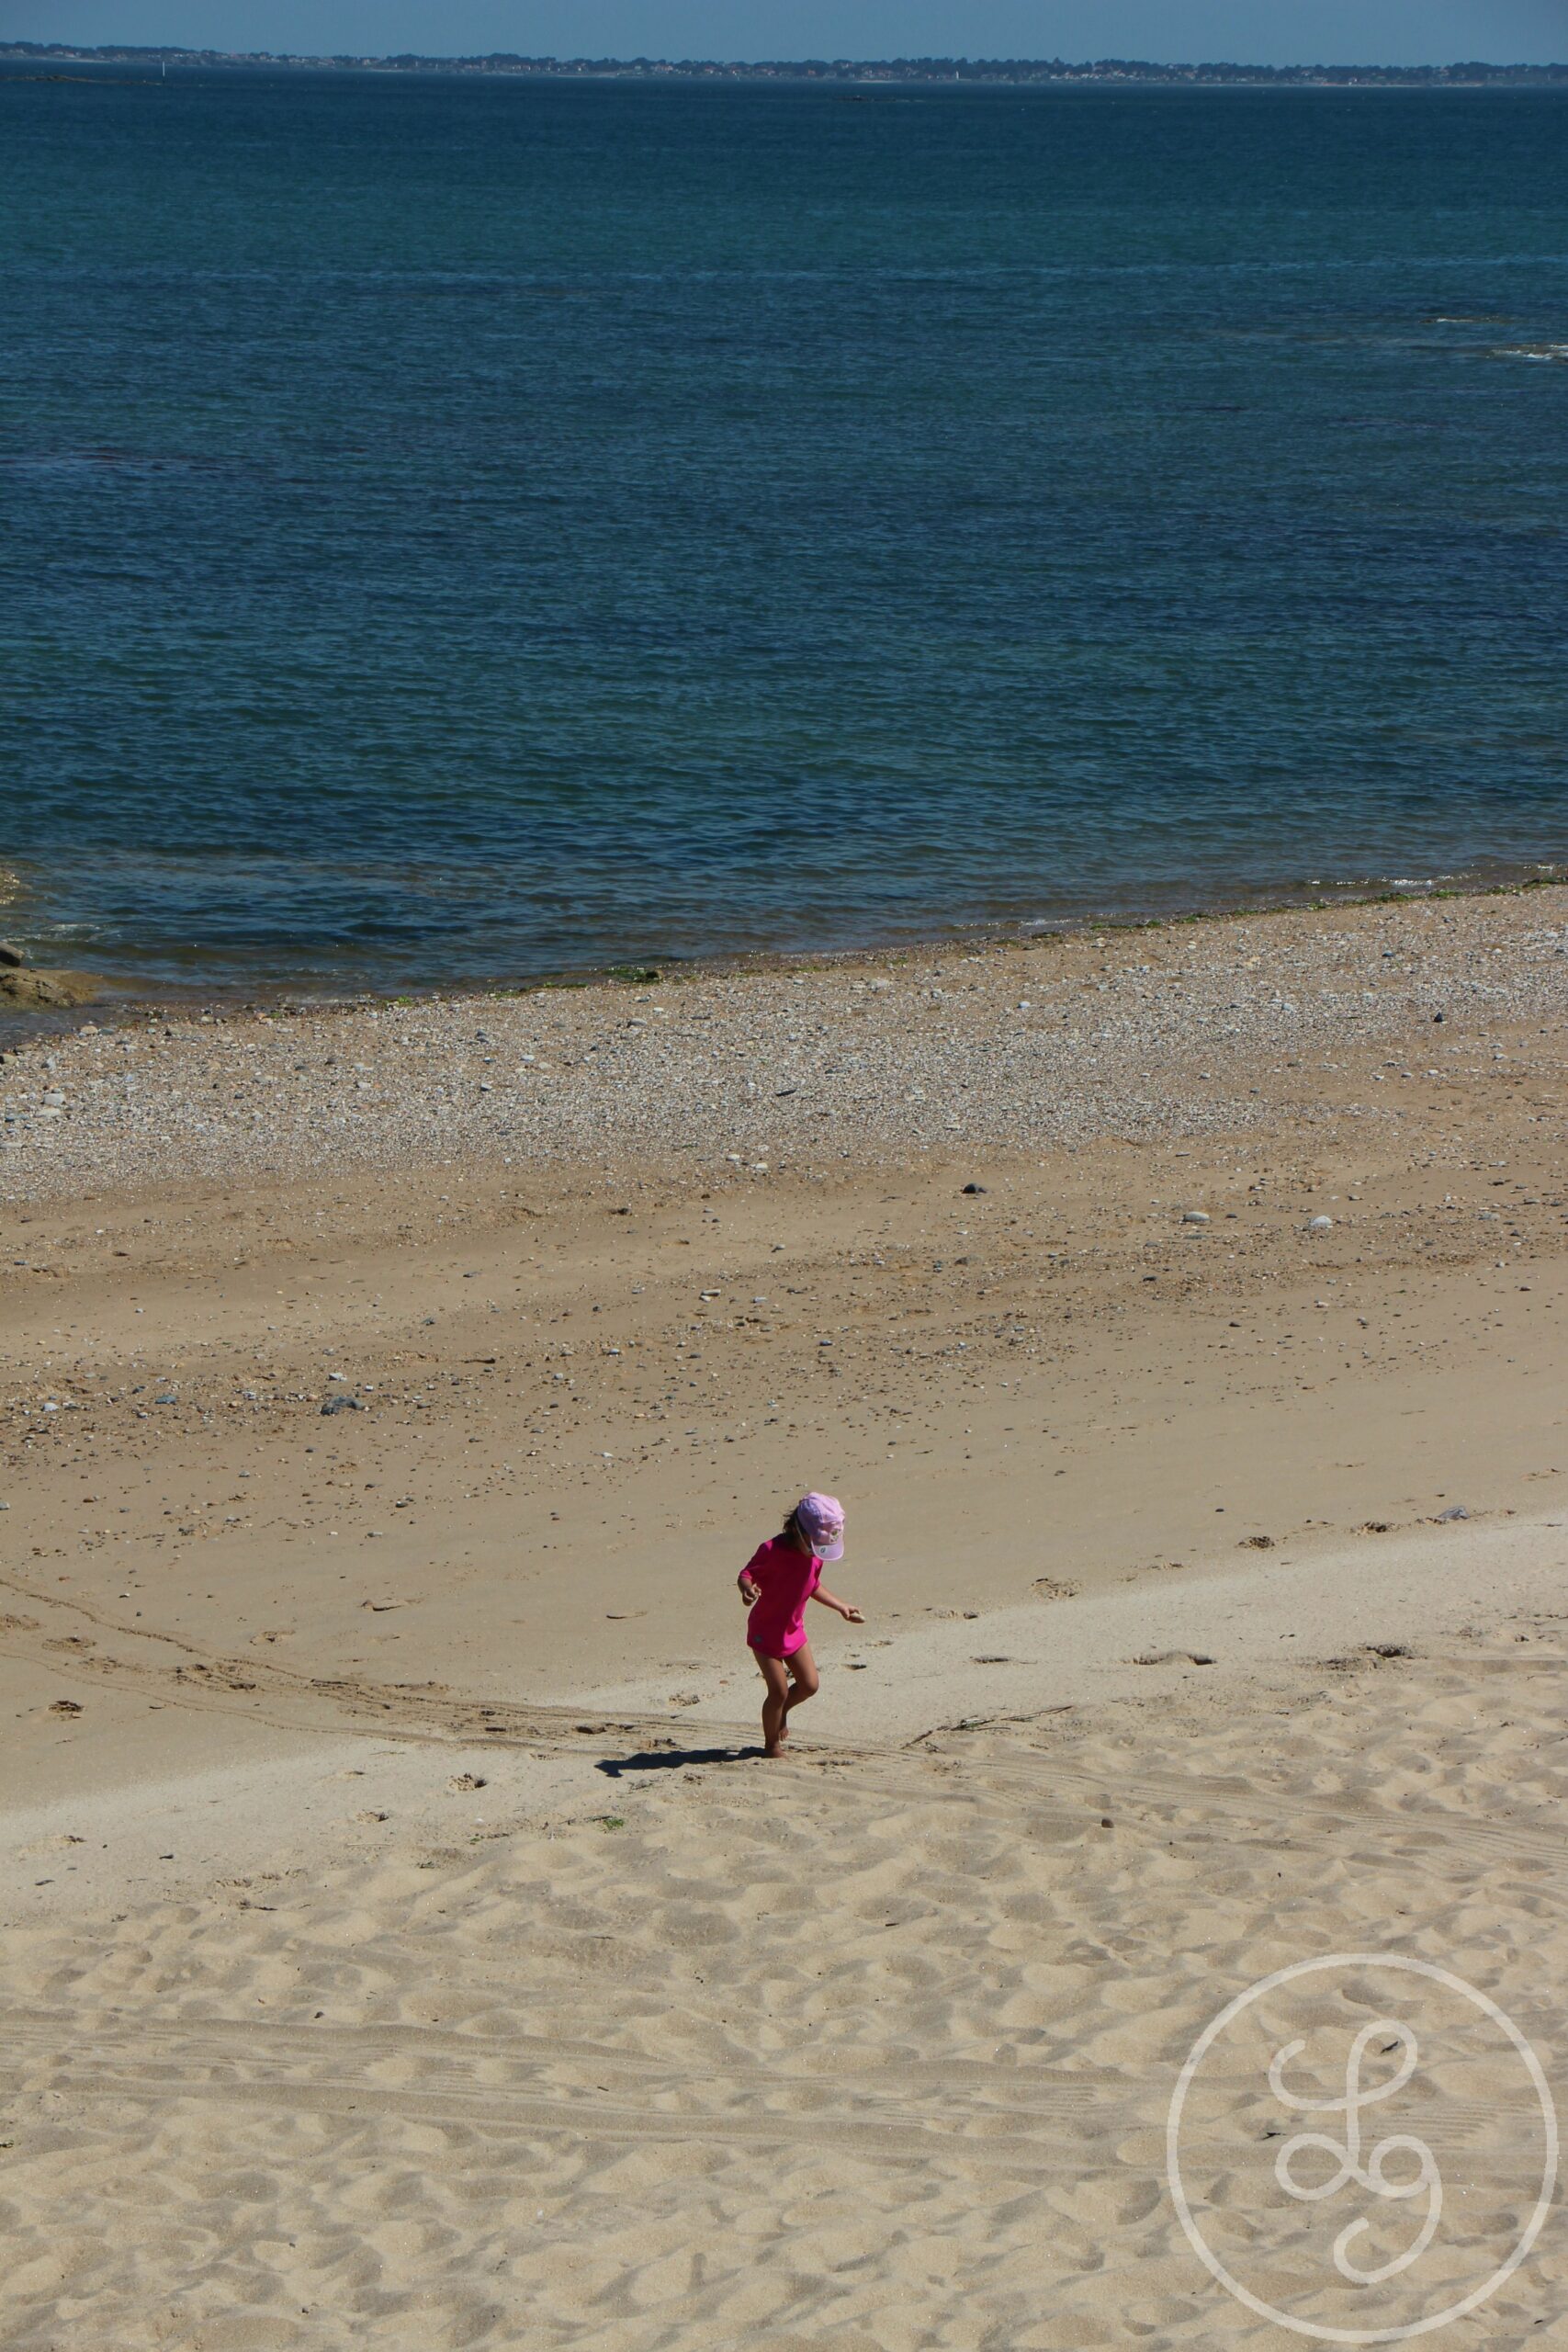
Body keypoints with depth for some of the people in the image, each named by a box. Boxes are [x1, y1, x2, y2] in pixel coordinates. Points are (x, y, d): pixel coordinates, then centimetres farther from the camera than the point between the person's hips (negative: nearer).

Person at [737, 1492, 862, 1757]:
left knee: (809, 1685, 7)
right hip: (766, 1632, -7)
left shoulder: (815, 1555, -3)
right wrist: (747, 1588, -46)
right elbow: (746, 1574, -23)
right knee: (779, 1690, -6)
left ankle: (781, 1710, 38)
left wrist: (840, 1606, 15)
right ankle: (771, 1745, 13)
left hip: (794, 1630, 7)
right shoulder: (772, 1551, -25)